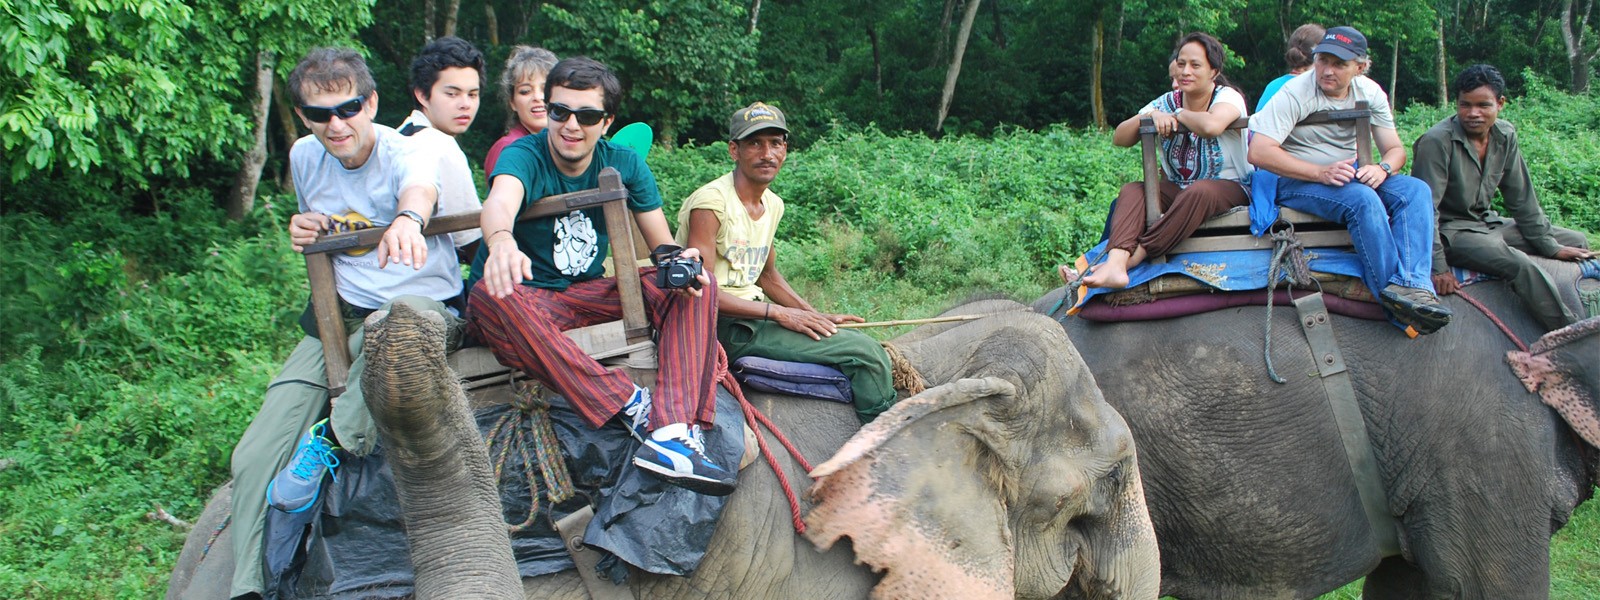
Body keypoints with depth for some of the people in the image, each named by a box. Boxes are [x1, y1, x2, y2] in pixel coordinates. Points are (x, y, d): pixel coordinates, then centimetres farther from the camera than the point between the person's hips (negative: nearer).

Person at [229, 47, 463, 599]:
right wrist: (301, 234, -2)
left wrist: (408, 218, -66)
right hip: (341, 315, 5)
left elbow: (420, 190, -41)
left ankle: (331, 440, -24)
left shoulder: (406, 153, -14)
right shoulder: (304, 157, 4)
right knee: (256, 457, -12)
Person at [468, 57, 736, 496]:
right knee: (493, 294, -40)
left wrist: (681, 264, -28)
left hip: (587, 295, 4)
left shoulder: (624, 164, 0)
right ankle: (634, 408, -43)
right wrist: (501, 241, -64)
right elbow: (501, 201, -39)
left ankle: (672, 432, -37)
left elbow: (663, 246, -2)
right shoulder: (525, 155, -15)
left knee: (698, 284, -16)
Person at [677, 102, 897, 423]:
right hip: (722, 326, -9)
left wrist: (818, 318, 10)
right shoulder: (711, 203, -16)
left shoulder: (773, 205, 12)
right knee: (863, 353, -16)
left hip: (753, 315, 9)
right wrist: (780, 314, -19)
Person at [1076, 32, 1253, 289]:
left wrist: (1180, 114, -14)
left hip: (1229, 188, -5)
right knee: (1132, 190, -21)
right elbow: (1119, 138, 3)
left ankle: (1133, 257, -41)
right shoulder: (1168, 102, 9)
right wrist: (1151, 116, -14)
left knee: (1199, 192, -38)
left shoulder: (1228, 97, -8)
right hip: (1178, 189, 6)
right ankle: (1115, 263, -46)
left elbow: (1211, 126, -34)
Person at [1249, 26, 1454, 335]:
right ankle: (1396, 298, -34)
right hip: (1297, 182, -6)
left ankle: (1412, 285, -38)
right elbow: (1259, 152, -23)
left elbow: (1396, 149, 5)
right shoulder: (1295, 92, -14)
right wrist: (1321, 173, -30)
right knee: (1362, 199, -34)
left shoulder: (1370, 93, 3)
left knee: (1416, 190, -20)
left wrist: (1382, 169, -21)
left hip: (1349, 175, 6)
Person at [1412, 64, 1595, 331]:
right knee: (1521, 265, -31)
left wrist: (1550, 246, 8)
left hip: (1488, 223, 9)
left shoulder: (1505, 136, 2)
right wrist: (1437, 268, -25)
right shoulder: (1437, 141, -20)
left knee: (1577, 243, 7)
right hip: (1449, 230, -9)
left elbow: (1522, 199, 10)